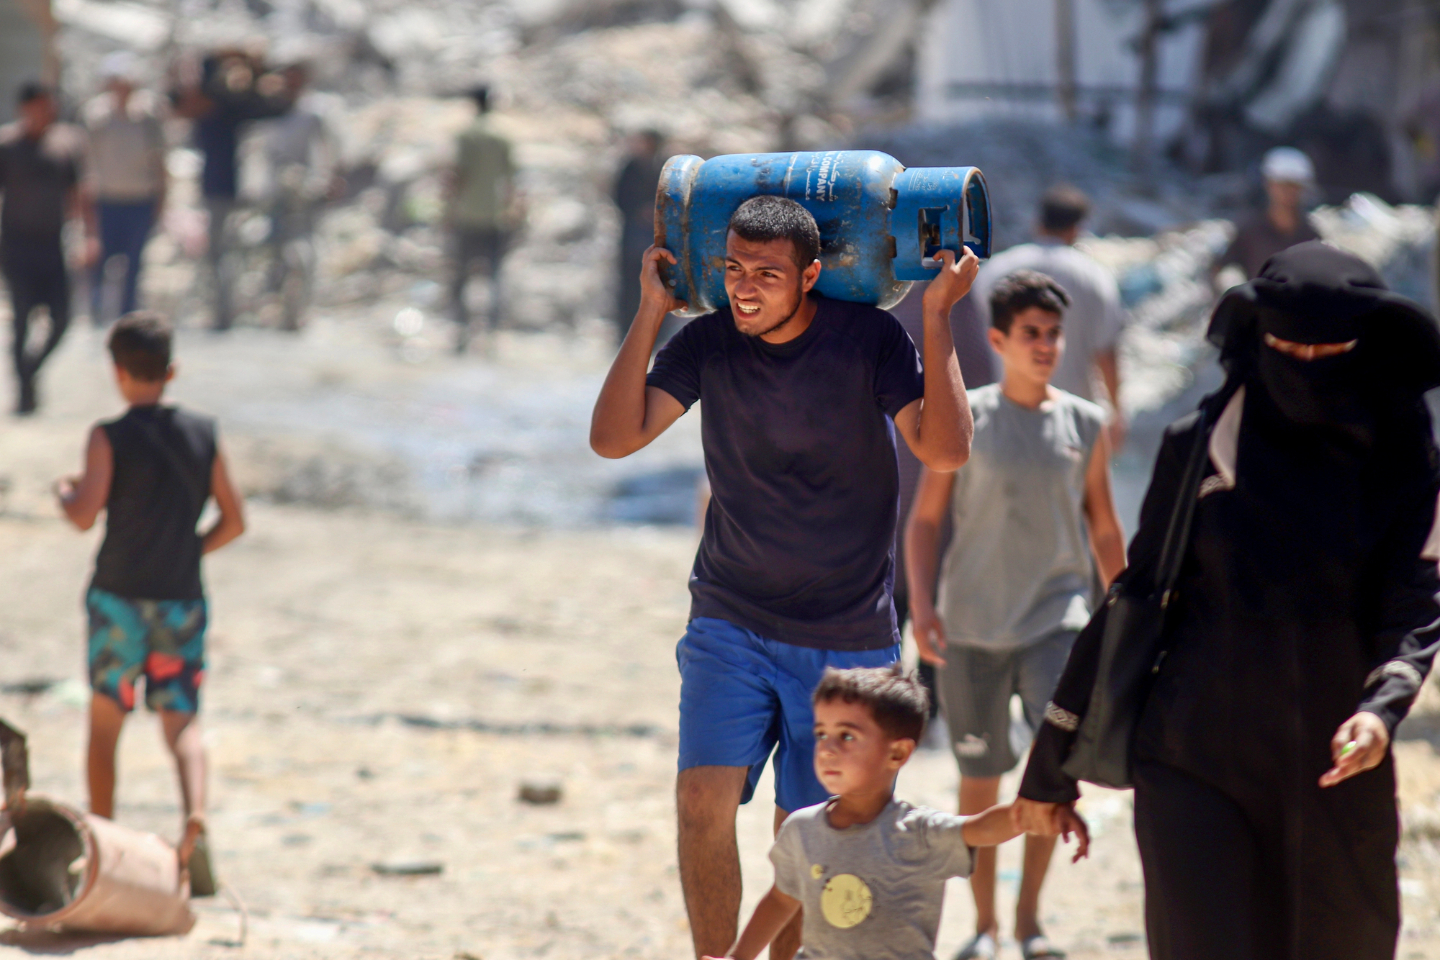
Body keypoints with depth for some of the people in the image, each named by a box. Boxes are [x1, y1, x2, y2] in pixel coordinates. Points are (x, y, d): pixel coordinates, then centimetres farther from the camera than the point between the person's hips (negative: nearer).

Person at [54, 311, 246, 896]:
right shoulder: (203, 435, 4)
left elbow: (85, 515, -16)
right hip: (183, 601, 2)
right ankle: (195, 815, -27)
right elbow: (234, 522, 6)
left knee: (104, 722, 12)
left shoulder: (109, 438, -7)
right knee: (181, 721, 1)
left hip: (119, 600, -2)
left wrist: (63, 491, 4)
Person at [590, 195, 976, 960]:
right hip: (730, 626, 1)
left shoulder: (868, 340, -8)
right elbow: (614, 436, -12)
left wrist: (937, 319, -23)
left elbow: (944, 450, -20)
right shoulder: (708, 343, -2)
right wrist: (651, 313, -13)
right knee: (703, 801, -17)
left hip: (847, 639, -1)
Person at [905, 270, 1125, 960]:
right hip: (973, 622, 0)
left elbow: (1104, 529, 14)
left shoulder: (1086, 425, 5)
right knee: (979, 778, 6)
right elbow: (925, 520, 2)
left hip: (1057, 617, 1)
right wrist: (921, 605, -10)